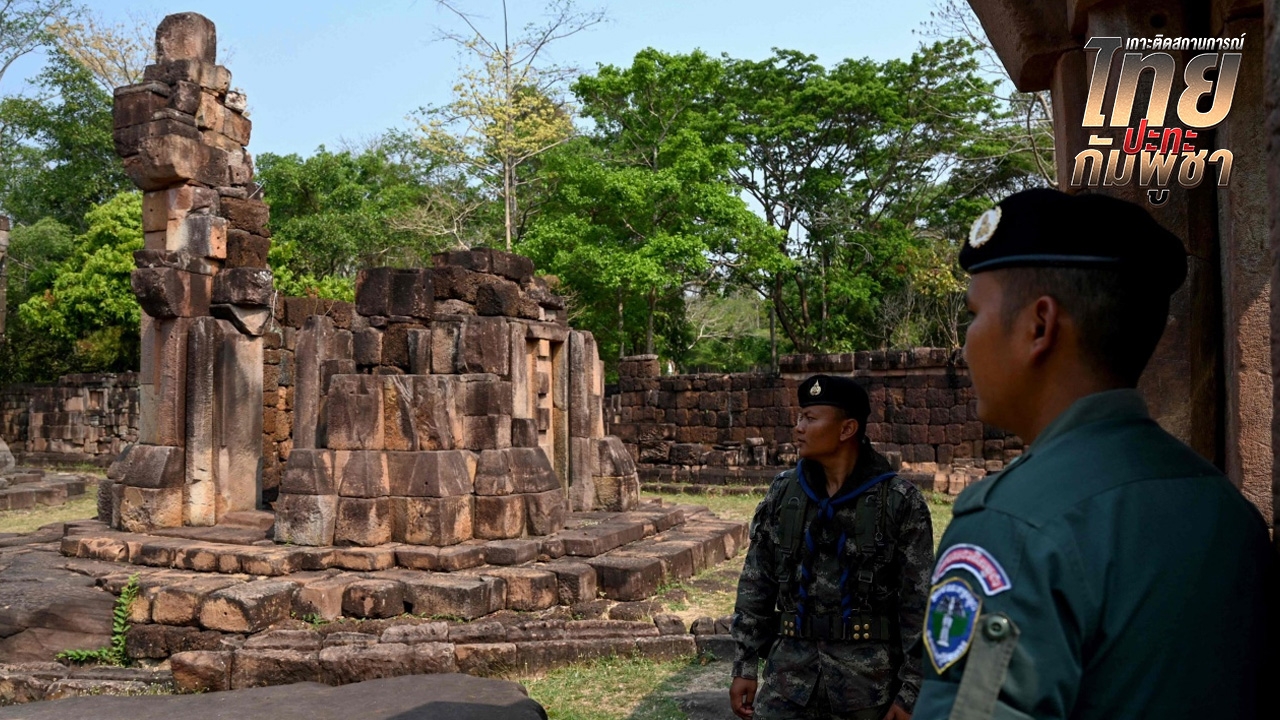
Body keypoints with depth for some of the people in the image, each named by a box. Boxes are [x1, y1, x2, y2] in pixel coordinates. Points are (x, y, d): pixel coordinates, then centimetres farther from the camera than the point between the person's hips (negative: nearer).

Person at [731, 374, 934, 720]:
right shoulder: (783, 491, 3)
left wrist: (911, 691, -8)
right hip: (792, 666, 3)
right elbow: (756, 583, 7)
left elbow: (919, 602, -6)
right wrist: (745, 665, 4)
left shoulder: (900, 502, -7)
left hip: (871, 675, -2)